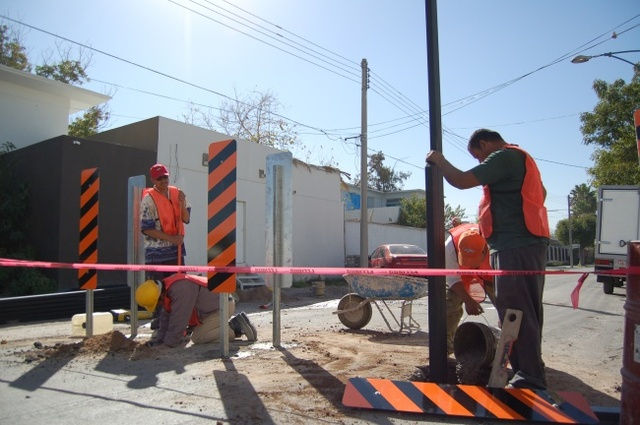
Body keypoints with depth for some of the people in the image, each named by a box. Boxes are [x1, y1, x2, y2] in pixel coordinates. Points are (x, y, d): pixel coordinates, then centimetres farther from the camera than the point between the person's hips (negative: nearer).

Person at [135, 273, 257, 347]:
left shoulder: (181, 290, -28)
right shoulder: (167, 287, 4)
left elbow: (178, 320, -25)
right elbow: (166, 316, 13)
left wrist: (170, 342, -14)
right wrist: (159, 338, 8)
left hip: (223, 306, -10)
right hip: (216, 306, 10)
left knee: (197, 337, -11)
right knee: (194, 331, 13)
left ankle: (236, 327, -7)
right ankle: (236, 323, 12)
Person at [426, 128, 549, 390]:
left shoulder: (504, 157, -9)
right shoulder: (521, 158, 23)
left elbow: (462, 181, -17)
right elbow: (541, 193, 36)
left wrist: (439, 160, -1)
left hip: (515, 247, -11)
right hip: (530, 243, 11)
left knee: (516, 312, -6)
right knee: (525, 311, 16)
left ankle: (530, 378, 0)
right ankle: (529, 370, 26)